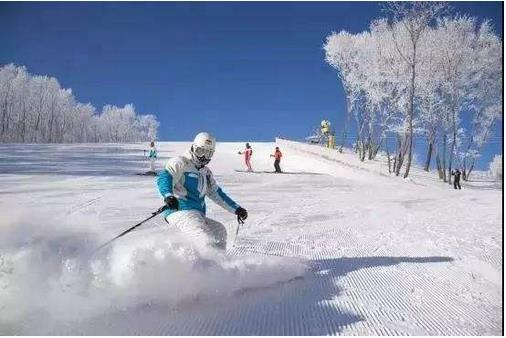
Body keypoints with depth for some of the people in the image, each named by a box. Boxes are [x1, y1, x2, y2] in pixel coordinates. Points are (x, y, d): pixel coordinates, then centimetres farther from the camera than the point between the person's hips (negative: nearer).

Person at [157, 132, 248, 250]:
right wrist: (168, 195, -40)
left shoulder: (206, 172, 24)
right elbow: (164, 178, -18)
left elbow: (217, 194, 29)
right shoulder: (181, 163, -1)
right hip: (180, 211, -9)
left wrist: (237, 209, 23)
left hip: (198, 215, 9)